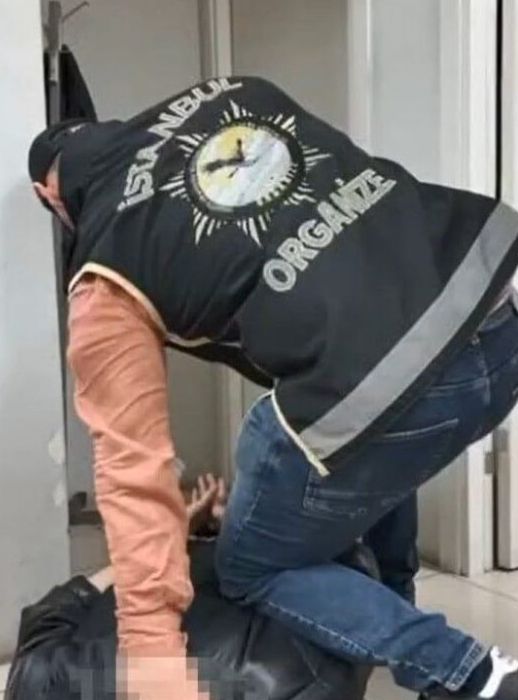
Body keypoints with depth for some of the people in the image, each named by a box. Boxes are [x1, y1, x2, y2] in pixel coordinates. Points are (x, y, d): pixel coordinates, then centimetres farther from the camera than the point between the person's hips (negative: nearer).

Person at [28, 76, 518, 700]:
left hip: (382, 392, -8)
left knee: (253, 570, 20)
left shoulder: (107, 283, 5)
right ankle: (400, 630, 49)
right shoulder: (230, 93, 20)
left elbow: (133, 471, 0)